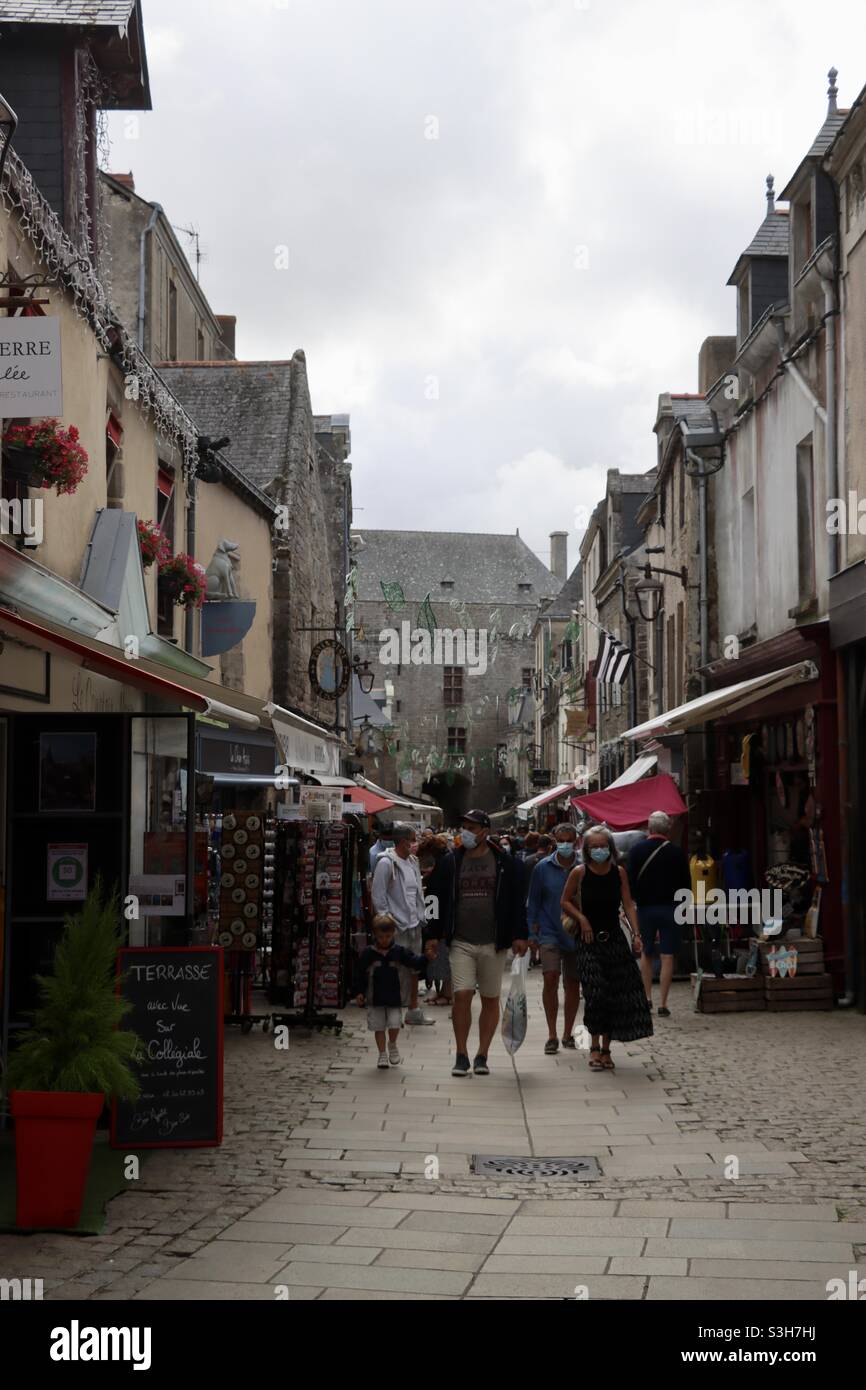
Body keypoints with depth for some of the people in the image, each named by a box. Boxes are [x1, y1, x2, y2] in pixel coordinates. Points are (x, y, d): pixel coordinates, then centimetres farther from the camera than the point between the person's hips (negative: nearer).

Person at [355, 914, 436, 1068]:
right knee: (379, 1027, 4)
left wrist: (425, 957, -22)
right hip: (375, 999, 0)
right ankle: (382, 1054, 18)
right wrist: (360, 992, -2)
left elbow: (414, 962, -4)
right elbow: (360, 974, 2)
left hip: (394, 998, 0)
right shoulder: (368, 954, -2)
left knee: (395, 1025, -8)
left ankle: (393, 1045, 21)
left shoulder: (399, 952, 0)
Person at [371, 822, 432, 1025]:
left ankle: (413, 1010, 24)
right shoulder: (386, 862, -13)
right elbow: (378, 895, -14)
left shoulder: (412, 862, 11)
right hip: (397, 925, -8)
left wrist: (421, 916, 10)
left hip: (414, 924, 8)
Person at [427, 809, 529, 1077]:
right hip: (461, 942, 0)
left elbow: (518, 902, 2)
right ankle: (461, 1055, 0)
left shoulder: (506, 864, 1)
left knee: (490, 1000, 5)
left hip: (494, 943, 0)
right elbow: (439, 900, 11)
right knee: (461, 996, -9)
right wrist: (434, 935, 7)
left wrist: (519, 935, -5)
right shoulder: (451, 862, 6)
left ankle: (482, 1056, 15)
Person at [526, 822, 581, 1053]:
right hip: (550, 932, -1)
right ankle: (552, 1036, -8)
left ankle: (568, 1033, 25)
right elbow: (533, 903, 6)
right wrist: (531, 934, 2)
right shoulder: (543, 868, 0)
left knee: (573, 985, 9)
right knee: (550, 978, -15)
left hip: (577, 936, 1)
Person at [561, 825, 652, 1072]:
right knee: (595, 993, -12)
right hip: (589, 940, -2)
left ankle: (606, 1049, 13)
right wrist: (581, 919, -8)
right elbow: (565, 901, 6)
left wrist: (636, 934, -9)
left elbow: (628, 905, 1)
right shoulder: (580, 873, -4)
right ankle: (595, 1048, 2)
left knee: (617, 995, 1)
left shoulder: (619, 872, 2)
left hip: (615, 938, 3)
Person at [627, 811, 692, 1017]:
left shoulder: (636, 851, -4)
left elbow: (630, 882, -4)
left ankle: (647, 998, 17)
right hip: (670, 908, -1)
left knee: (646, 954, 17)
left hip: (645, 907, 1)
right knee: (667, 957, 1)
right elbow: (686, 883, -1)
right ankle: (663, 1004, -2)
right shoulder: (677, 852, -6)